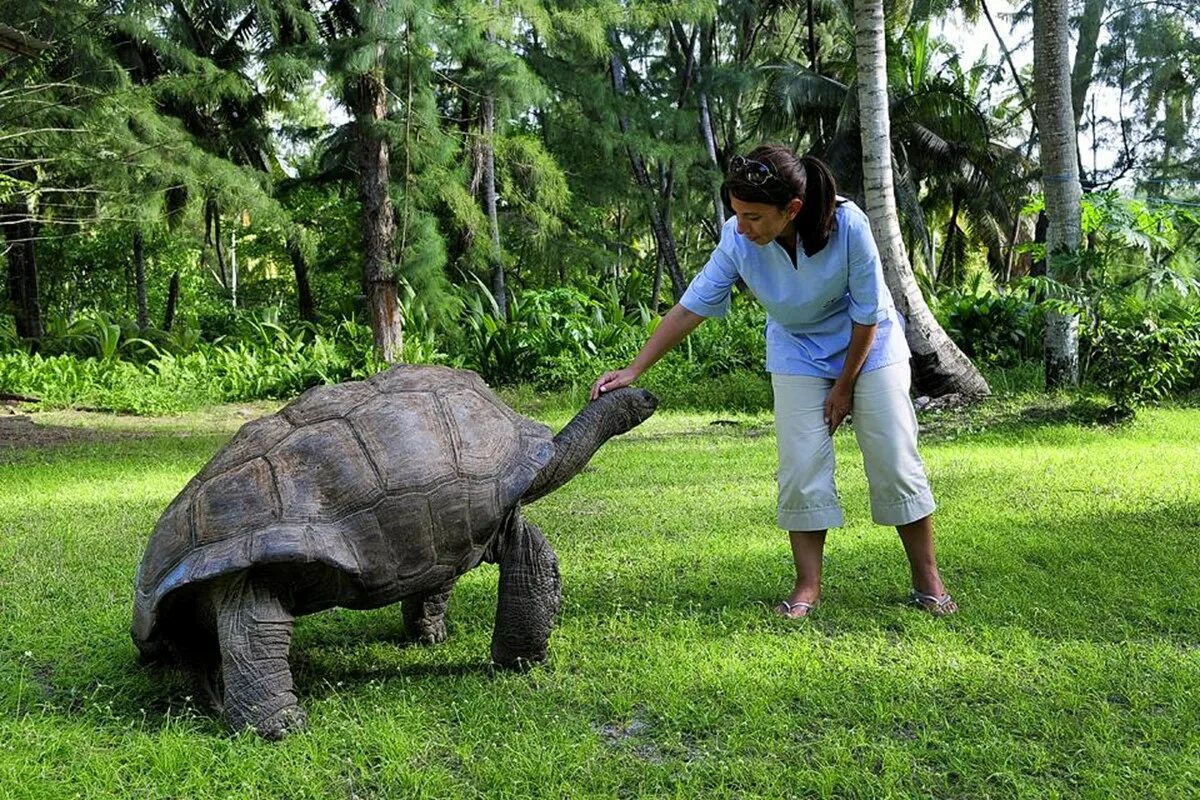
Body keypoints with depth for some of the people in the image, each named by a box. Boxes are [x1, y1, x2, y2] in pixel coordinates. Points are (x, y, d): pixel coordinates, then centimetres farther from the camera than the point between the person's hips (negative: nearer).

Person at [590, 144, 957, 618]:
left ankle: (928, 582, 12)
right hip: (798, 356, 2)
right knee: (801, 468, -6)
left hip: (869, 347, -2)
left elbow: (866, 315, -19)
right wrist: (634, 370, -22)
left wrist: (844, 385, -11)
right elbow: (691, 307, -19)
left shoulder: (848, 226, -31)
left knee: (896, 462, -2)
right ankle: (807, 587, 5)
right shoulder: (738, 240, -25)